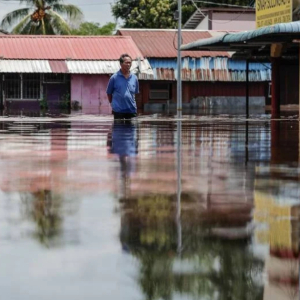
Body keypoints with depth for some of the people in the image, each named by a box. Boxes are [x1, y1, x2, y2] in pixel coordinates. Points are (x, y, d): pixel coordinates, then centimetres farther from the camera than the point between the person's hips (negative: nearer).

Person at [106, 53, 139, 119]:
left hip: (132, 110, 3)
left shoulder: (134, 78, 7)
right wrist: (113, 104, 7)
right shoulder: (114, 78, -3)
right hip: (118, 111, -3)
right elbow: (109, 93, 6)